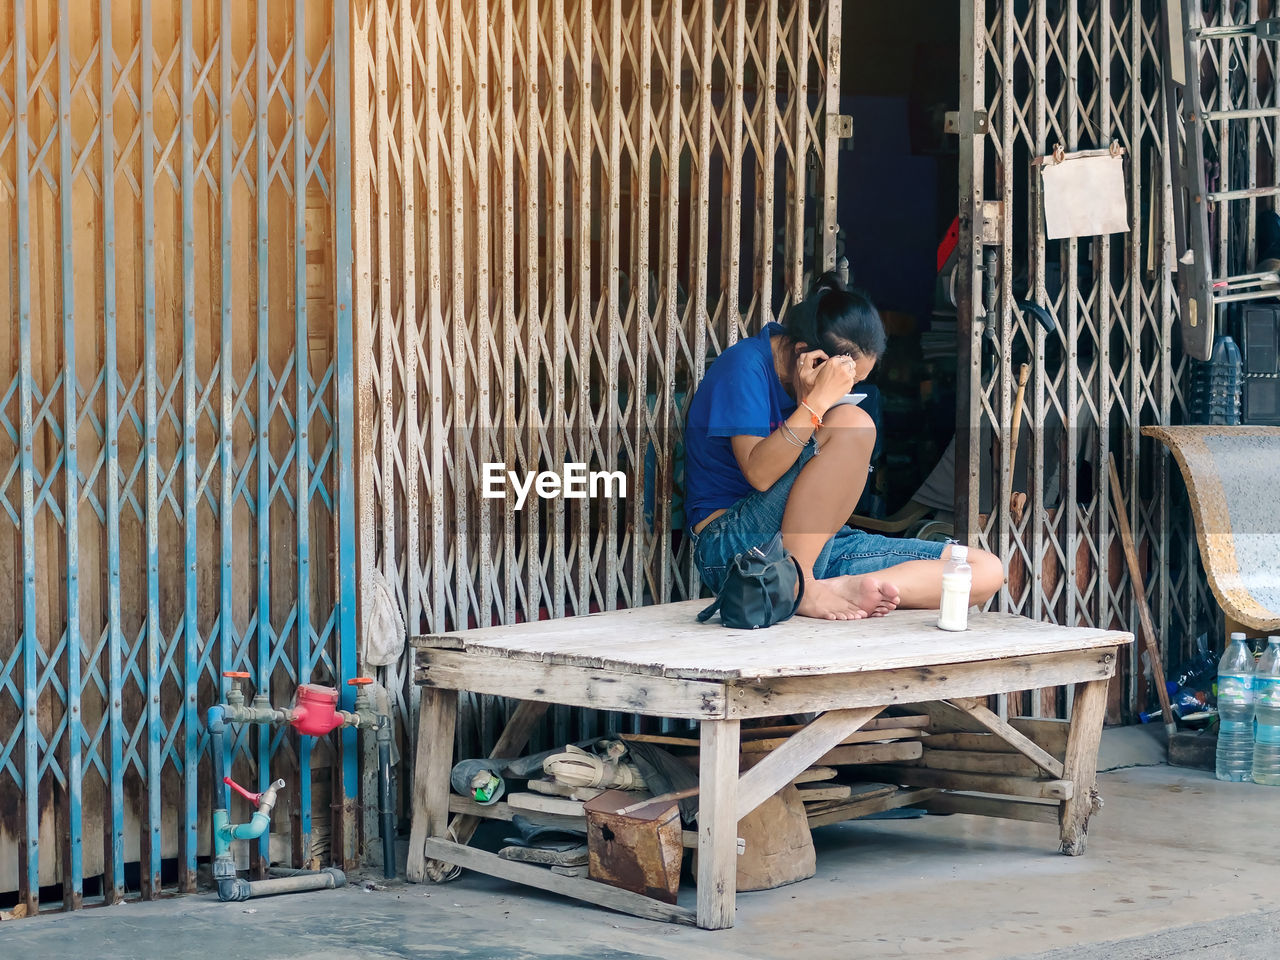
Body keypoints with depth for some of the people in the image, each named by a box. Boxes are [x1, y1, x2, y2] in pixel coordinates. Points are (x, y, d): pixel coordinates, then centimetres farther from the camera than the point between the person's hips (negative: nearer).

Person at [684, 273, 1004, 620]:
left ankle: (838, 587, -26)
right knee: (852, 424, -29)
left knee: (986, 572, -6)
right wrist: (818, 400, -24)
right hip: (733, 545, -8)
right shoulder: (744, 364, -9)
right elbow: (759, 473, -22)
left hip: (815, 546, 8)